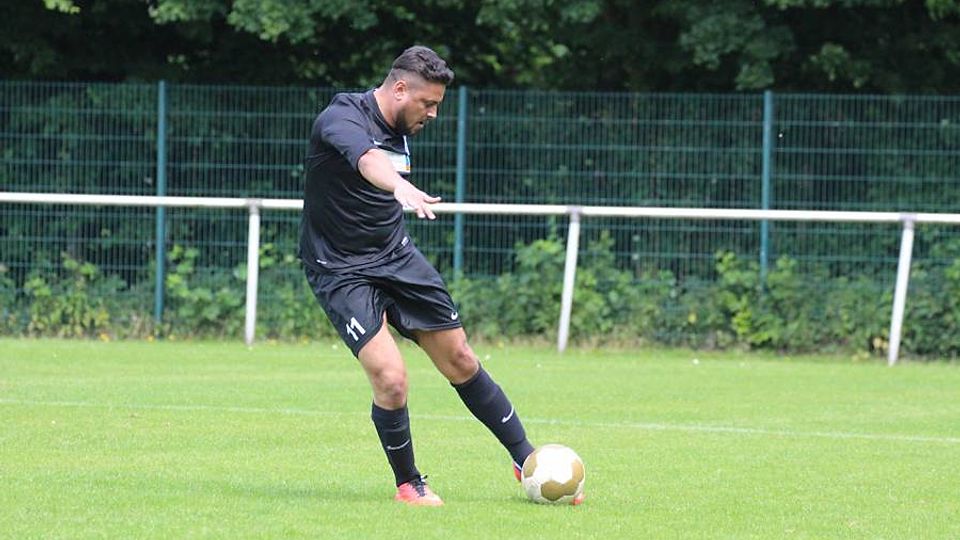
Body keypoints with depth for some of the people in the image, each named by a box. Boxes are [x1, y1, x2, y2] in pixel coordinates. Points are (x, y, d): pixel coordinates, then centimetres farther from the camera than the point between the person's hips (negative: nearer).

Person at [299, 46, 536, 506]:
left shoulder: (399, 130, 6)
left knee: (460, 360, 9)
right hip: (341, 272, -8)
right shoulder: (343, 117, -21)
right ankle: (408, 484, 4)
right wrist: (401, 187, -64)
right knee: (390, 378, -19)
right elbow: (367, 160, -45)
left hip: (396, 257, 8)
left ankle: (525, 459, 22)